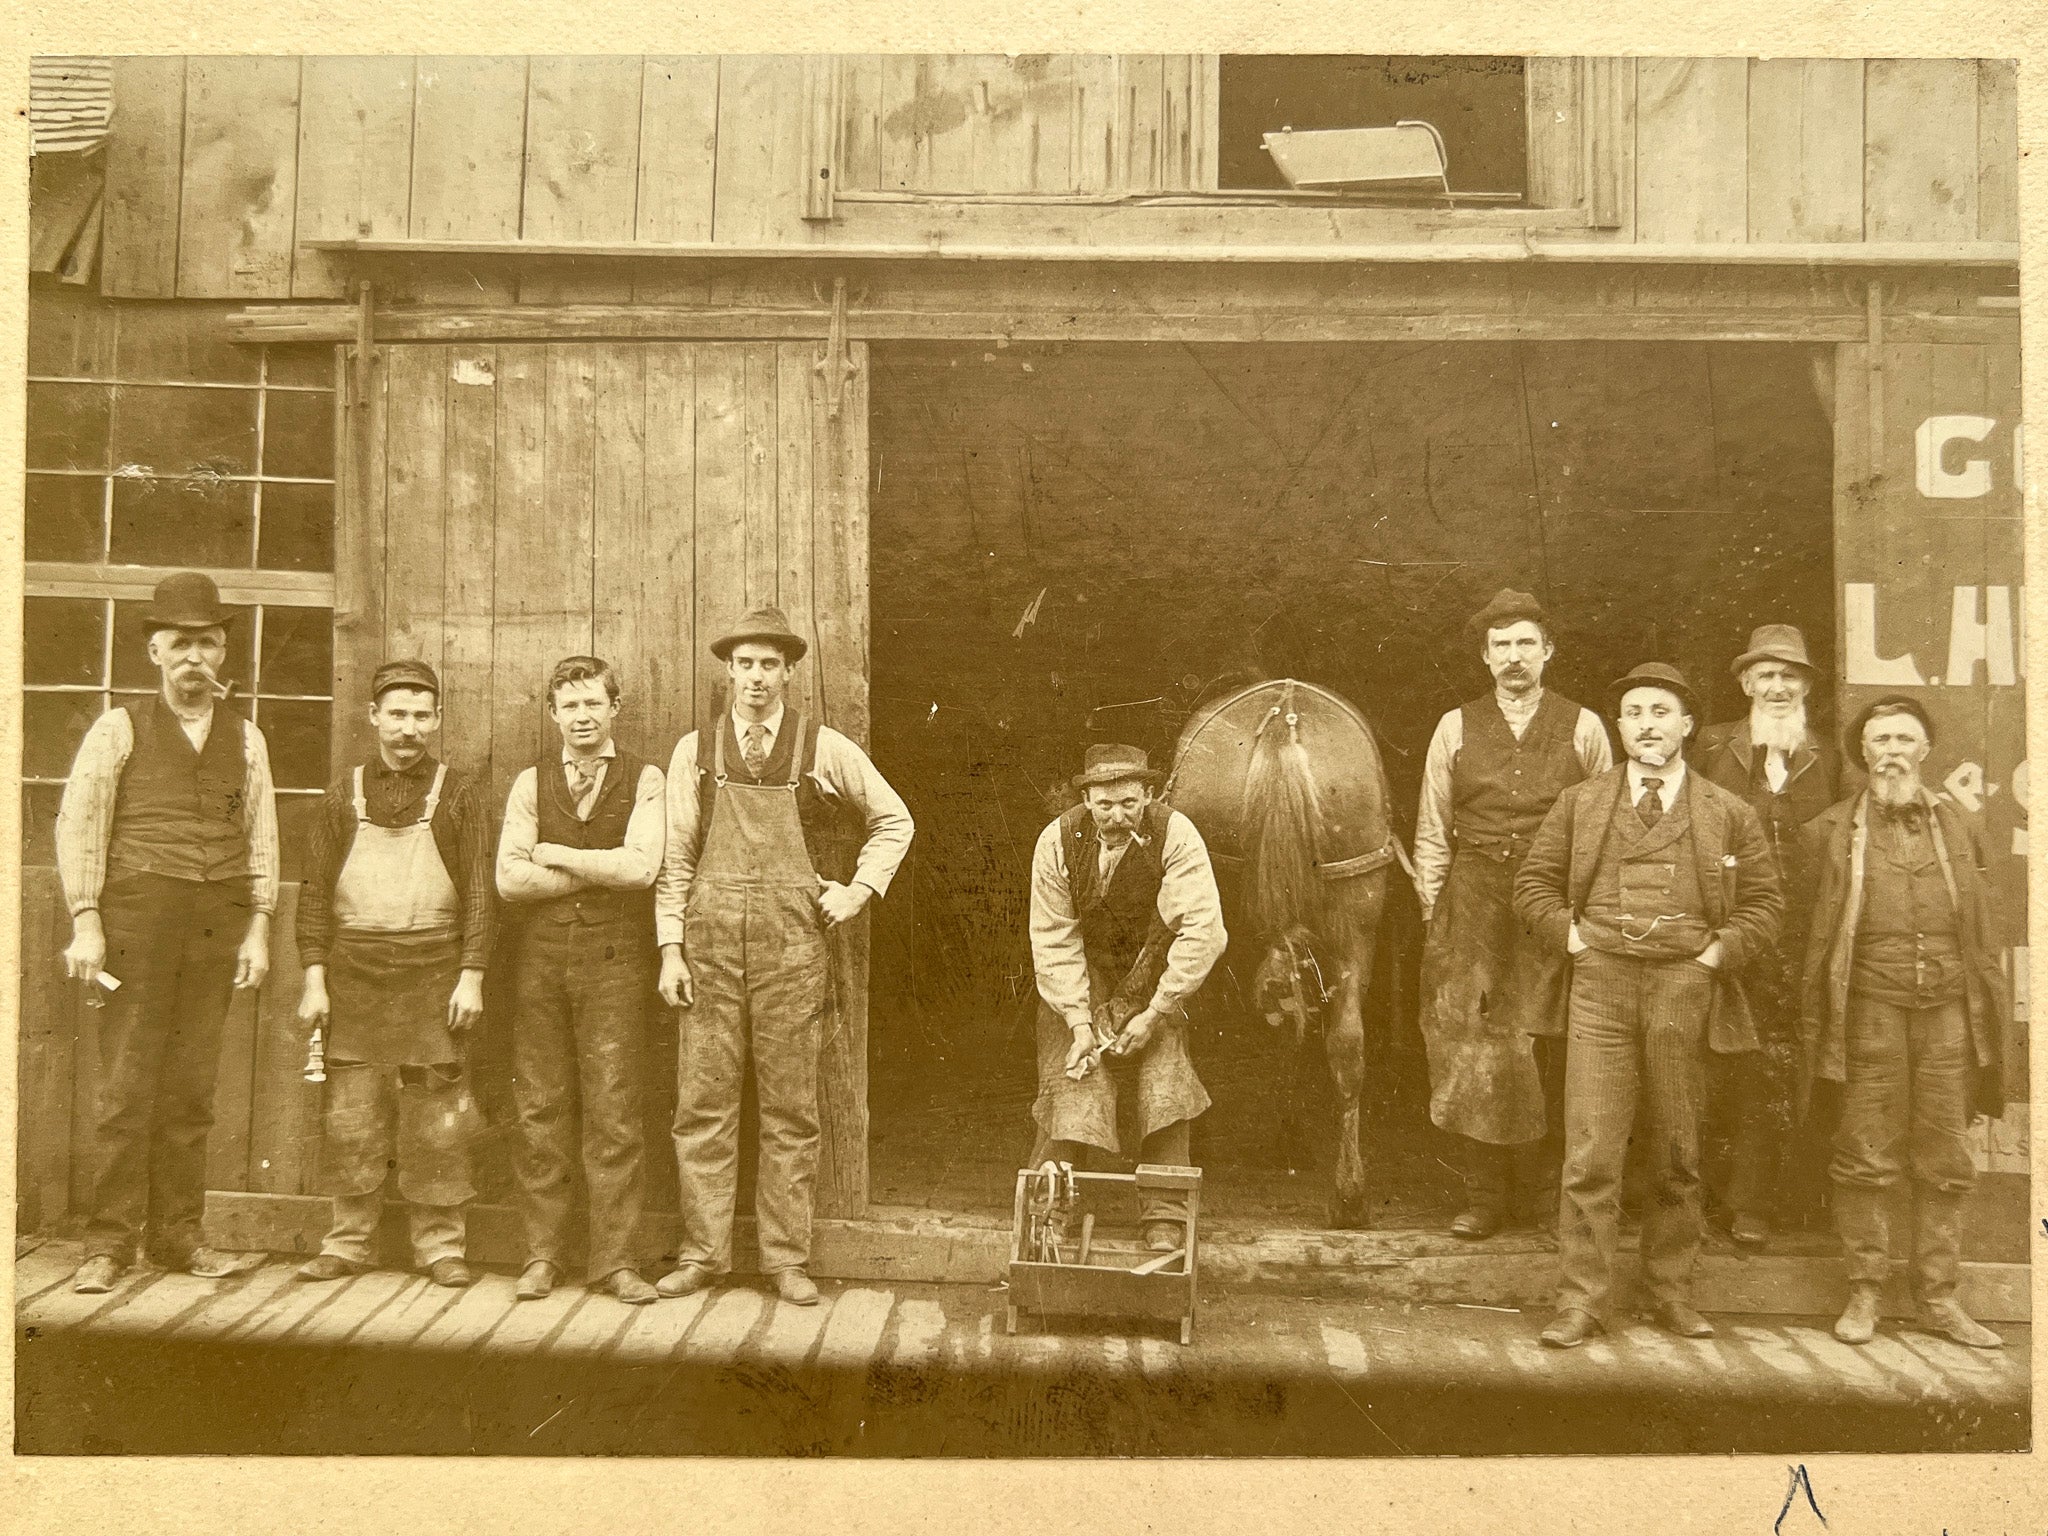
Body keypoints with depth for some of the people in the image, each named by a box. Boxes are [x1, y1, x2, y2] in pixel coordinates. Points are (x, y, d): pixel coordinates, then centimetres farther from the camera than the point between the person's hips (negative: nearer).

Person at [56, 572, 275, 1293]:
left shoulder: (246, 739, 14)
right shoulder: (119, 731, 6)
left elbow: (262, 838, 12)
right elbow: (77, 825, 2)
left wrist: (258, 929, 5)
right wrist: (86, 923, -7)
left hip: (219, 927, 3)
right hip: (137, 916, -2)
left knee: (191, 1089, 6)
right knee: (128, 1084, -3)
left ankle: (178, 1235, 14)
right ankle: (109, 1243, 4)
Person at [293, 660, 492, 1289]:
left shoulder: (456, 794, 5)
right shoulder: (344, 793, 9)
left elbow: (478, 892, 2)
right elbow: (315, 889, 7)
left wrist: (471, 977, -6)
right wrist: (314, 977, 0)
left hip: (433, 968, -1)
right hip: (354, 968, 2)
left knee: (435, 1115, 0)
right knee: (350, 1113, 4)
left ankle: (440, 1243, 10)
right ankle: (350, 1241, 16)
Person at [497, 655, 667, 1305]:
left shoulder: (644, 781, 4)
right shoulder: (531, 783, 11)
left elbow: (641, 866, -11)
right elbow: (509, 877, -1)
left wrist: (557, 854, -4)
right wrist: (602, 872, -6)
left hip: (613, 963, -2)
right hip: (540, 959, 2)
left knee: (614, 1112, -2)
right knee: (540, 1111, 4)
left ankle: (616, 1259, 5)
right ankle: (543, 1255, 14)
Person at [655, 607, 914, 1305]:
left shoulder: (825, 750, 4)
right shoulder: (695, 750, 6)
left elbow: (894, 821, 16)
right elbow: (676, 858, 6)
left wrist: (861, 889, 5)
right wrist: (670, 949, 1)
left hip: (793, 941, -1)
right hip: (710, 940, 1)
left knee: (790, 1109, 4)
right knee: (703, 1103, 3)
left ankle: (787, 1257, 14)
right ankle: (702, 1252, 15)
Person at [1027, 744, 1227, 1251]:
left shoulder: (1176, 836, -21)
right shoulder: (1058, 841, -15)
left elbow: (1203, 932, -24)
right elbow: (1053, 940, -10)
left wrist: (1154, 1014, -23)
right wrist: (1079, 1022, -17)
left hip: (1152, 976, 0)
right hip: (1080, 982, 1)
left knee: (1163, 1078, -13)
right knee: (1075, 1081, -9)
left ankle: (1165, 1219, -1)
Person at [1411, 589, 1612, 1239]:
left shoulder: (1583, 728, 6)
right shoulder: (1455, 728, 9)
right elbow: (1431, 832, 10)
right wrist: (1433, 914, 4)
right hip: (1471, 910, 1)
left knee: (1550, 1057, 2)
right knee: (1471, 1054, 0)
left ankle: (1545, 1191, 17)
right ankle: (1484, 1196, 11)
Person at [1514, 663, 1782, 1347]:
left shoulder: (1728, 814, 8)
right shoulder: (1580, 803, 10)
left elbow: (1764, 900, 10)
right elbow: (1534, 880, 14)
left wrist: (1717, 954, -2)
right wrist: (1572, 935, 0)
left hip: (1685, 989, 1)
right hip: (1600, 987, -1)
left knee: (1678, 1155, 9)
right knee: (1591, 1155, -5)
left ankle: (1671, 1293, 22)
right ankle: (1581, 1302, 2)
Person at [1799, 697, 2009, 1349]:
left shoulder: (1959, 829, 13)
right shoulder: (1830, 830, 5)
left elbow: (1983, 931, 14)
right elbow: (1815, 931, 4)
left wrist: (1991, 1017, 8)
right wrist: (1817, 1027, -1)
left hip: (1948, 1010, 3)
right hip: (1871, 1009, -2)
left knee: (1945, 1162, 7)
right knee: (1866, 1159, 1)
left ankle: (1938, 1297, 17)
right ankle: (1864, 1291, 12)